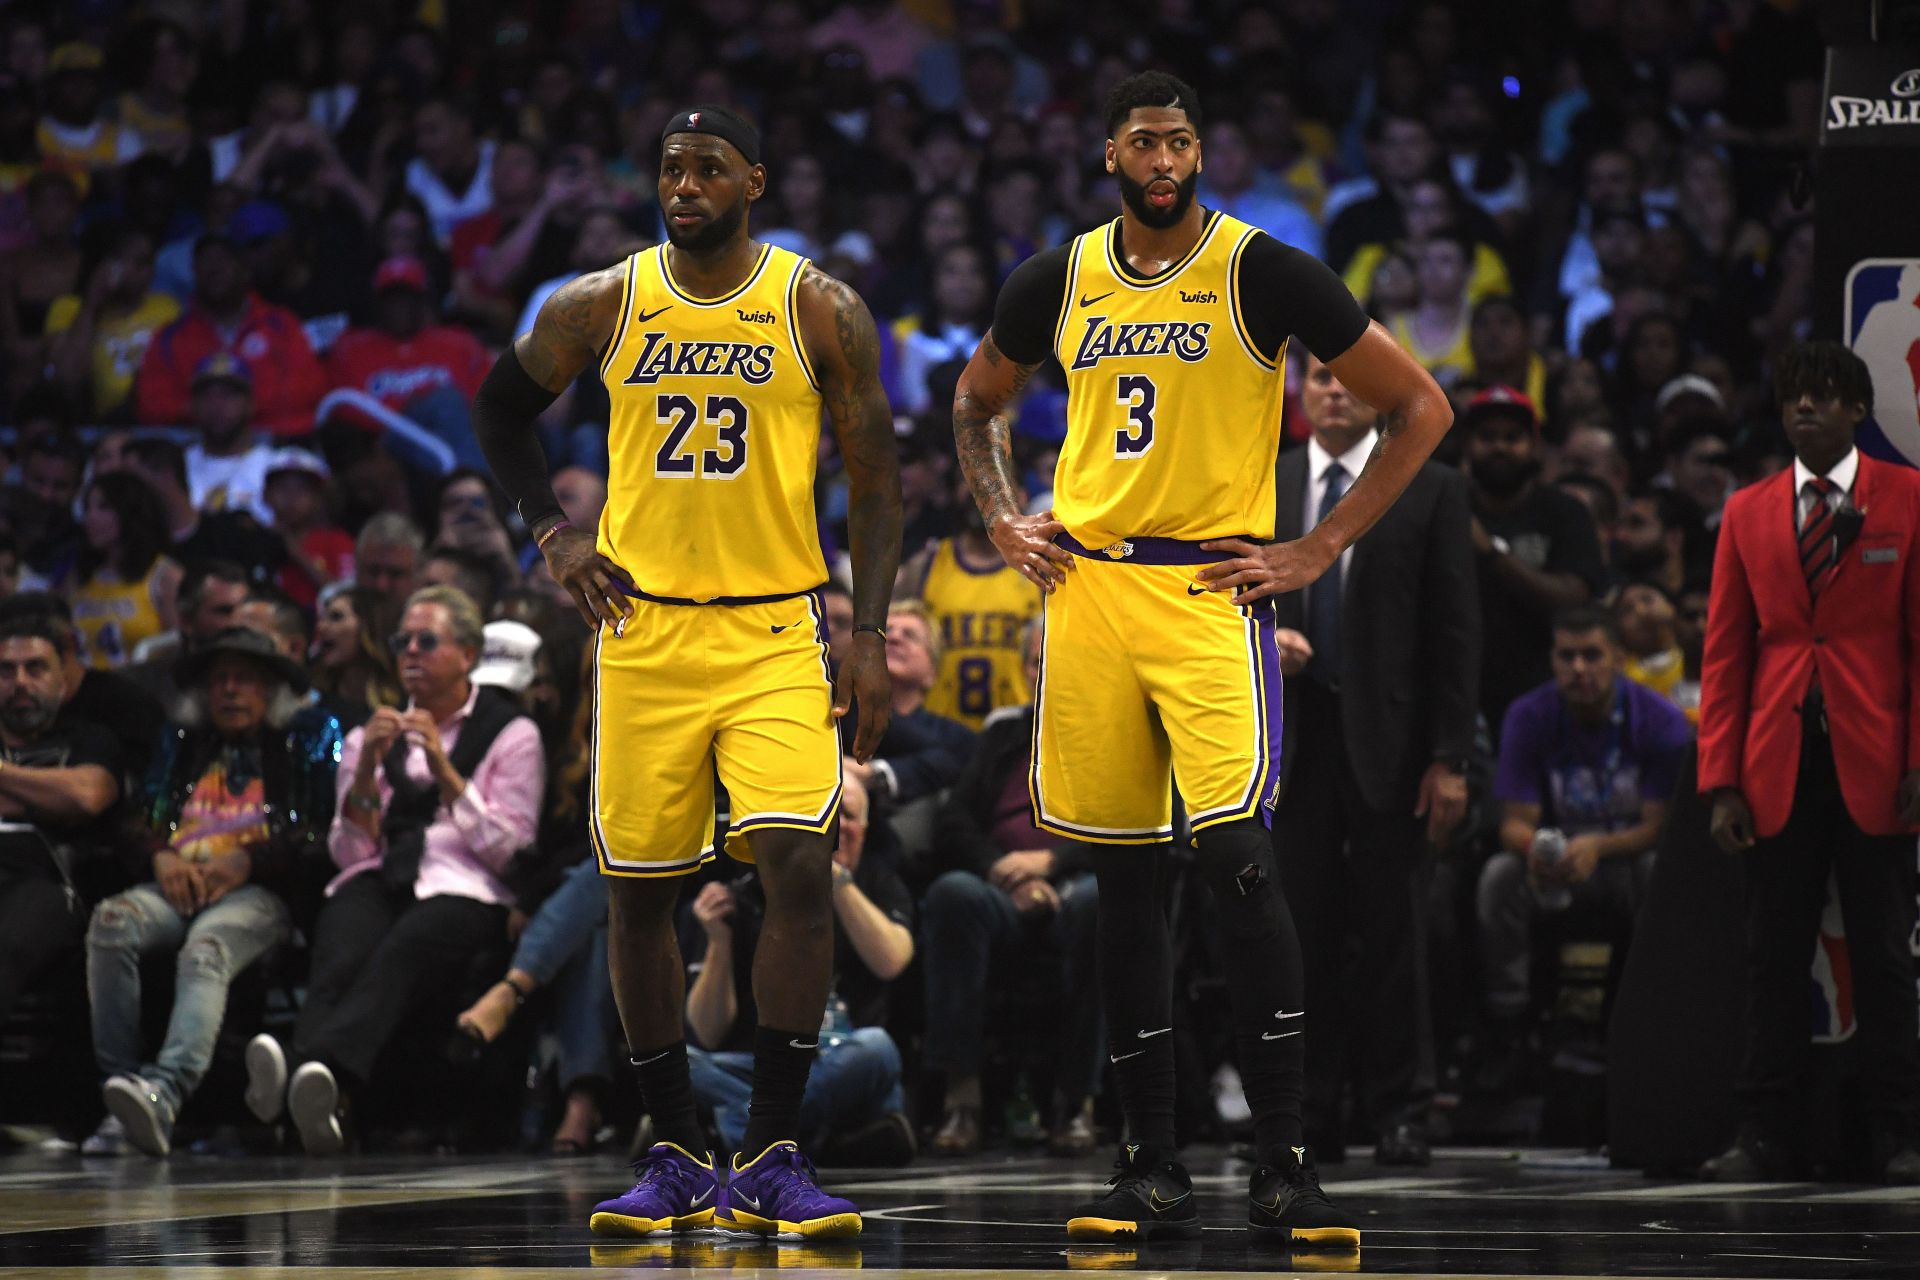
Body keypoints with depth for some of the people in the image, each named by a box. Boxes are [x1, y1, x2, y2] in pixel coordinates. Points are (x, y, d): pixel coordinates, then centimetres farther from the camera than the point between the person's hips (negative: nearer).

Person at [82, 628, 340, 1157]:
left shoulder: (307, 739, 16)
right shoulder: (182, 742, 29)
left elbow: (319, 836, 6)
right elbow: (145, 821, 23)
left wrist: (244, 860, -7)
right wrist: (162, 856, -1)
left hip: (259, 891, -4)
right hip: (177, 887, 4)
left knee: (206, 947, -38)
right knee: (112, 921, -31)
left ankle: (165, 1093, -61)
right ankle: (120, 1095, -37)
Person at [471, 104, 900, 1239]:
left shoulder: (819, 310, -2)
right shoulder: (599, 306, 2)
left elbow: (877, 479, 1)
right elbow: (502, 410, 19)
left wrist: (870, 637, -7)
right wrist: (553, 530, 5)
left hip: (777, 633, -2)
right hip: (644, 626, 2)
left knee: (799, 863, -17)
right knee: (640, 888, 3)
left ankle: (772, 1162, -10)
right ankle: (678, 1160, 16)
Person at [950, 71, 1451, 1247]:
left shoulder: (1263, 272, -4)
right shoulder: (1059, 281, 8)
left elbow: (1421, 409, 0)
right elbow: (977, 405, 28)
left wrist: (1319, 551, -4)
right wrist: (1004, 523, 11)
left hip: (1213, 588, -4)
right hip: (1087, 580, 4)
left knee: (1237, 858, -16)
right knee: (1123, 879, 6)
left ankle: (1285, 1168, -12)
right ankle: (1154, 1169, 12)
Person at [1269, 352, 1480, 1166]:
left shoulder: (1430, 491, 4)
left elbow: (1455, 632, 1)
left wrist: (1450, 759, -5)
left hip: (1387, 741, -2)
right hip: (1293, 734, 2)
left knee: (1393, 932, -2)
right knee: (1302, 931, 1)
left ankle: (1400, 1114, 3)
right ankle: (1310, 1114, 6)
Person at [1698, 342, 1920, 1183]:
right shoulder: (1748, 513, 11)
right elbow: (1725, 655, 10)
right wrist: (1722, 781, 1)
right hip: (1778, 765, 2)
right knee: (1773, 956, 3)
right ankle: (1765, 1136, 6)